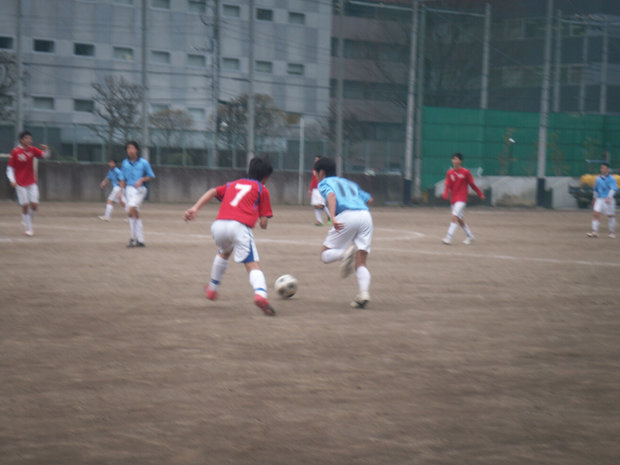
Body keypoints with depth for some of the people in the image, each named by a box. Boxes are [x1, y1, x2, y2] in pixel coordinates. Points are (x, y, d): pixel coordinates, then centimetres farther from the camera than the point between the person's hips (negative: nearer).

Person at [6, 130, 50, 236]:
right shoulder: (15, 152, -7)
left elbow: (45, 156, 2)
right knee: (25, 206, -4)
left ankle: (28, 221, 23)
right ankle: (28, 228, 7)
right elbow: (10, 168, -4)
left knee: (34, 205, -3)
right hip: (20, 184, -3)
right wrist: (12, 180, -17)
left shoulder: (32, 150, 3)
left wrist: (46, 149, -20)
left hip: (32, 183, 3)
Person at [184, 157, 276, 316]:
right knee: (253, 266, -9)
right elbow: (264, 222, 9)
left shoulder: (232, 184, 31)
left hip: (219, 225, 5)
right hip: (240, 226, -5)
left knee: (224, 253, 36)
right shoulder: (262, 190, 17)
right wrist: (263, 223, 31)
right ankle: (260, 294, -38)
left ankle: (212, 289, 45)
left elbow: (213, 191, 12)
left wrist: (195, 208, 4)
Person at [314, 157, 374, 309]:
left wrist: (333, 217, -21)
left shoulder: (324, 183, 16)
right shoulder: (349, 183, 33)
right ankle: (364, 292, -19)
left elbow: (331, 195, -6)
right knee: (361, 263, 5)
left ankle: (346, 252, -24)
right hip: (366, 215, 5)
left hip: (347, 216, -5)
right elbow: (369, 199, 31)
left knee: (325, 254, 8)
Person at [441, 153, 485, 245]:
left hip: (461, 199, -6)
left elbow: (472, 184, 2)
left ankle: (449, 238, -22)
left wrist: (480, 194, 8)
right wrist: (446, 194, -21)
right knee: (459, 219, 13)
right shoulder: (450, 173, 4)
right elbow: (448, 186, -1)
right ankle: (469, 236, 30)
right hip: (453, 199, 6)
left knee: (455, 217, -18)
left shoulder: (465, 172, -7)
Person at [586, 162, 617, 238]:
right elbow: (595, 189, 23)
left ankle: (612, 232, 19)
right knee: (596, 214, -10)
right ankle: (594, 231, -12)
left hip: (608, 200, -4)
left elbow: (613, 189, -18)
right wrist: (594, 198, 27)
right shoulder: (598, 178, 10)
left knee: (610, 216, 6)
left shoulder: (611, 179, -6)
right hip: (599, 199, 4)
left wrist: (609, 197, -31)